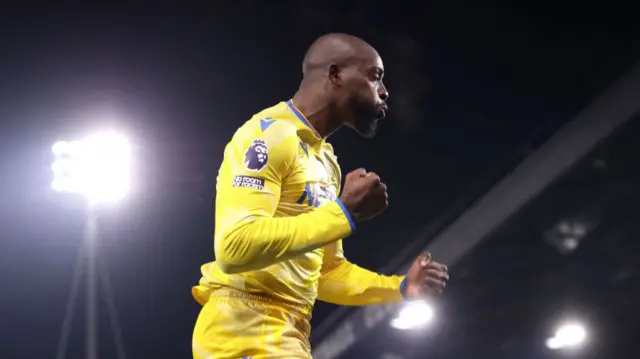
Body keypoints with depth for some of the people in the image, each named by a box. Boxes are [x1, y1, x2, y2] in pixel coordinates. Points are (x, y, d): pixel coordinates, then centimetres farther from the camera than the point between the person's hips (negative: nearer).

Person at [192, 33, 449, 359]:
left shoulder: (326, 160, 19)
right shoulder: (271, 134, -11)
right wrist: (345, 212, -21)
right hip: (244, 331, -10)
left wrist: (401, 287, 12)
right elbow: (234, 246, -25)